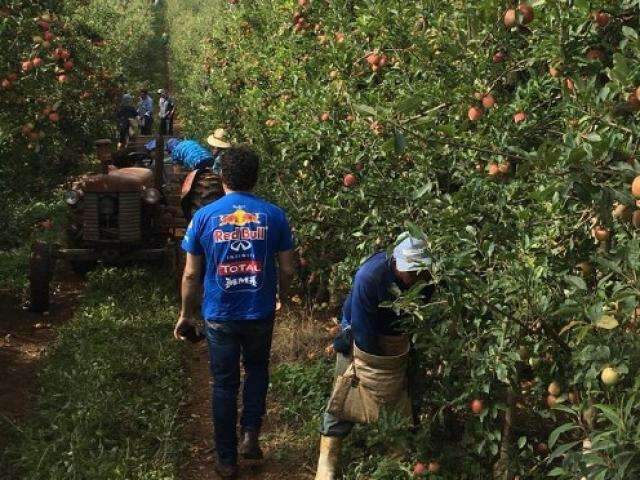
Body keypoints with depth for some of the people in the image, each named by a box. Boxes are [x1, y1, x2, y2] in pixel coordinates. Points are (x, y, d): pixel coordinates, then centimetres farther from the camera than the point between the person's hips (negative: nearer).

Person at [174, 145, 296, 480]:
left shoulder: (204, 216, -8)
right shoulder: (274, 215, -7)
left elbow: (191, 275, -5)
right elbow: (287, 269, -2)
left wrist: (186, 315, 8)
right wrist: (283, 297, 18)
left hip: (219, 316, 0)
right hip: (260, 313, 1)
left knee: (224, 385, 13)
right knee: (257, 370, 26)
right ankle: (250, 435, 14)